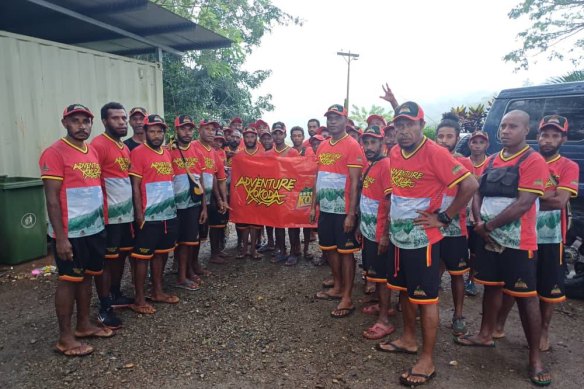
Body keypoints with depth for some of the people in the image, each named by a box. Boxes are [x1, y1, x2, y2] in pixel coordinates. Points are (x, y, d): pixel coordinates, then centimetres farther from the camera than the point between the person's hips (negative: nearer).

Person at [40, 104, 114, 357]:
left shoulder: (93, 152, 11)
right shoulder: (54, 153, -12)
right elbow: (52, 199, -15)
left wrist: (101, 223, 14)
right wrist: (60, 238, -18)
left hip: (94, 229, 7)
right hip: (70, 233, -7)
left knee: (87, 277, 16)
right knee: (69, 280, 2)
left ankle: (84, 325, 30)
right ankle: (65, 337, 15)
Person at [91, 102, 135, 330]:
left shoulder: (125, 148, 13)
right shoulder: (98, 145, -14)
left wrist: (134, 208, 16)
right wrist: (101, 213, -19)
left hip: (126, 213, 8)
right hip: (109, 216, -8)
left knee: (121, 255, 18)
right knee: (106, 260, 0)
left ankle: (116, 296, 33)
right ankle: (104, 309, 11)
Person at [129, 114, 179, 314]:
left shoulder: (167, 153, 12)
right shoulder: (138, 153, -9)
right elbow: (135, 186, -13)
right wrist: (138, 213, -17)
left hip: (168, 214, 7)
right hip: (149, 216, -7)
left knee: (161, 253, 15)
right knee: (143, 256, 2)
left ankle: (157, 291, 28)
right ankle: (139, 299, 11)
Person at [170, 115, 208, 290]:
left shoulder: (197, 153, 8)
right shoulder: (169, 152, -9)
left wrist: (204, 207, 9)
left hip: (194, 204, 5)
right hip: (177, 205, -5)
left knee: (191, 239, 13)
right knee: (182, 240, 4)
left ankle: (189, 271, 28)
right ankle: (183, 276, 16)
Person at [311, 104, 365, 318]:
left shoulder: (352, 146, -10)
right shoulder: (322, 147, 11)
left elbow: (355, 182, -14)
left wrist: (351, 213, -18)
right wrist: (313, 205, 12)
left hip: (343, 210, -7)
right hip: (325, 208, 7)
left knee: (345, 251, 1)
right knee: (329, 248, 15)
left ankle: (347, 298, 11)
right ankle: (337, 287, 32)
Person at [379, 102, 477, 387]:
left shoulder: (435, 153, -18)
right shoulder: (394, 153, 4)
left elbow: (470, 185, -19)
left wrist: (443, 218, -16)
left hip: (422, 240, -7)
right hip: (399, 237, 8)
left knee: (426, 298, 3)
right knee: (404, 290, 19)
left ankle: (427, 360, 16)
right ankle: (408, 339, 38)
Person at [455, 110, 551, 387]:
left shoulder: (534, 161, -11)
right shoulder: (491, 160, 10)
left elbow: (523, 204, -19)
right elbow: (478, 193, 10)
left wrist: (489, 225, -13)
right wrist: (479, 223, -7)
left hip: (518, 242, -6)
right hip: (488, 238, 6)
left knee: (526, 297, 1)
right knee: (491, 287, 18)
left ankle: (535, 358, 13)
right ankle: (486, 335, 33)